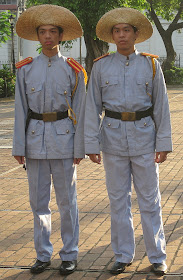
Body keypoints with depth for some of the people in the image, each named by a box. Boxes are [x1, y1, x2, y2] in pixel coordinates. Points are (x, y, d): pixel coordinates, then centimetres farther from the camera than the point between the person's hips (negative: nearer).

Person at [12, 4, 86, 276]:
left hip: (63, 137, -2)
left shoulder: (73, 70, 1)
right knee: (38, 200, 7)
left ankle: (70, 254, 16)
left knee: (67, 199, 4)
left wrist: (79, 148, -2)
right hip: (35, 137, 2)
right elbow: (21, 109, 5)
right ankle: (43, 254, 20)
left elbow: (79, 111, 2)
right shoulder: (26, 69, 5)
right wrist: (19, 146, 1)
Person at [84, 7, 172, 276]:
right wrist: (92, 144, -3)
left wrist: (164, 143, -3)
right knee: (118, 199, 7)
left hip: (144, 136, -1)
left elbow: (161, 106, 2)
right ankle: (123, 255, 17)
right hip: (113, 136, 1)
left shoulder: (150, 65, 2)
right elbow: (93, 107, 3)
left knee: (149, 198, 3)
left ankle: (157, 256, 13)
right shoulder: (101, 66, 3)